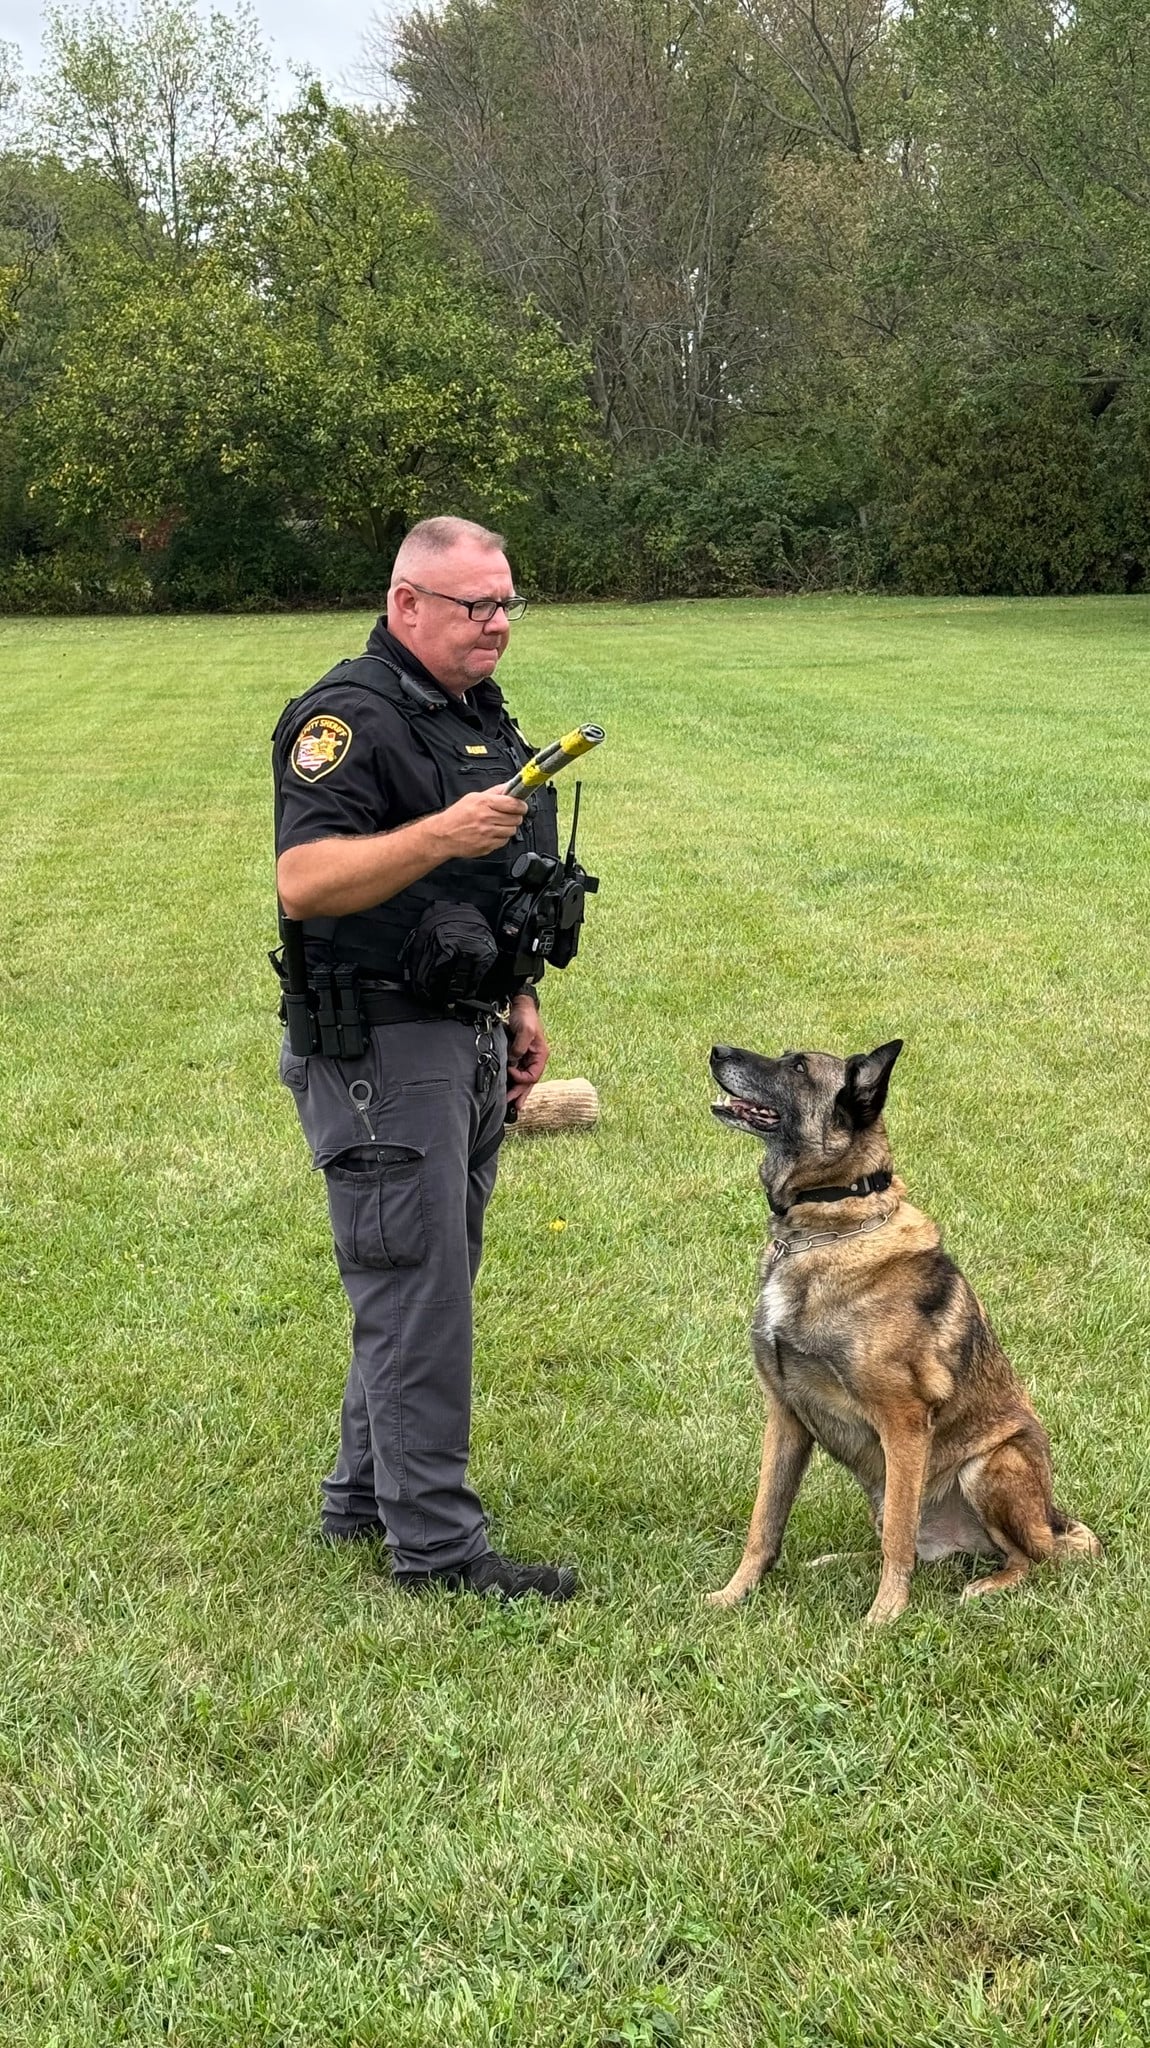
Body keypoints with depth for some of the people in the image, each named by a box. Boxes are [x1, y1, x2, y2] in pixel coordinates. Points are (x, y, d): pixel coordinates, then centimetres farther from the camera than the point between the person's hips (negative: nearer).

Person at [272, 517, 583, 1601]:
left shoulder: (482, 716, 16)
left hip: (468, 1044, 9)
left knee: (421, 1282, 15)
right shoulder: (348, 718, -14)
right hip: (380, 1051, -9)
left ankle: (363, 1495, 28)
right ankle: (435, 1542, 1)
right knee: (416, 1293, -6)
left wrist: (519, 1003, 23)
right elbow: (305, 882, -26)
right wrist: (442, 833, -35)